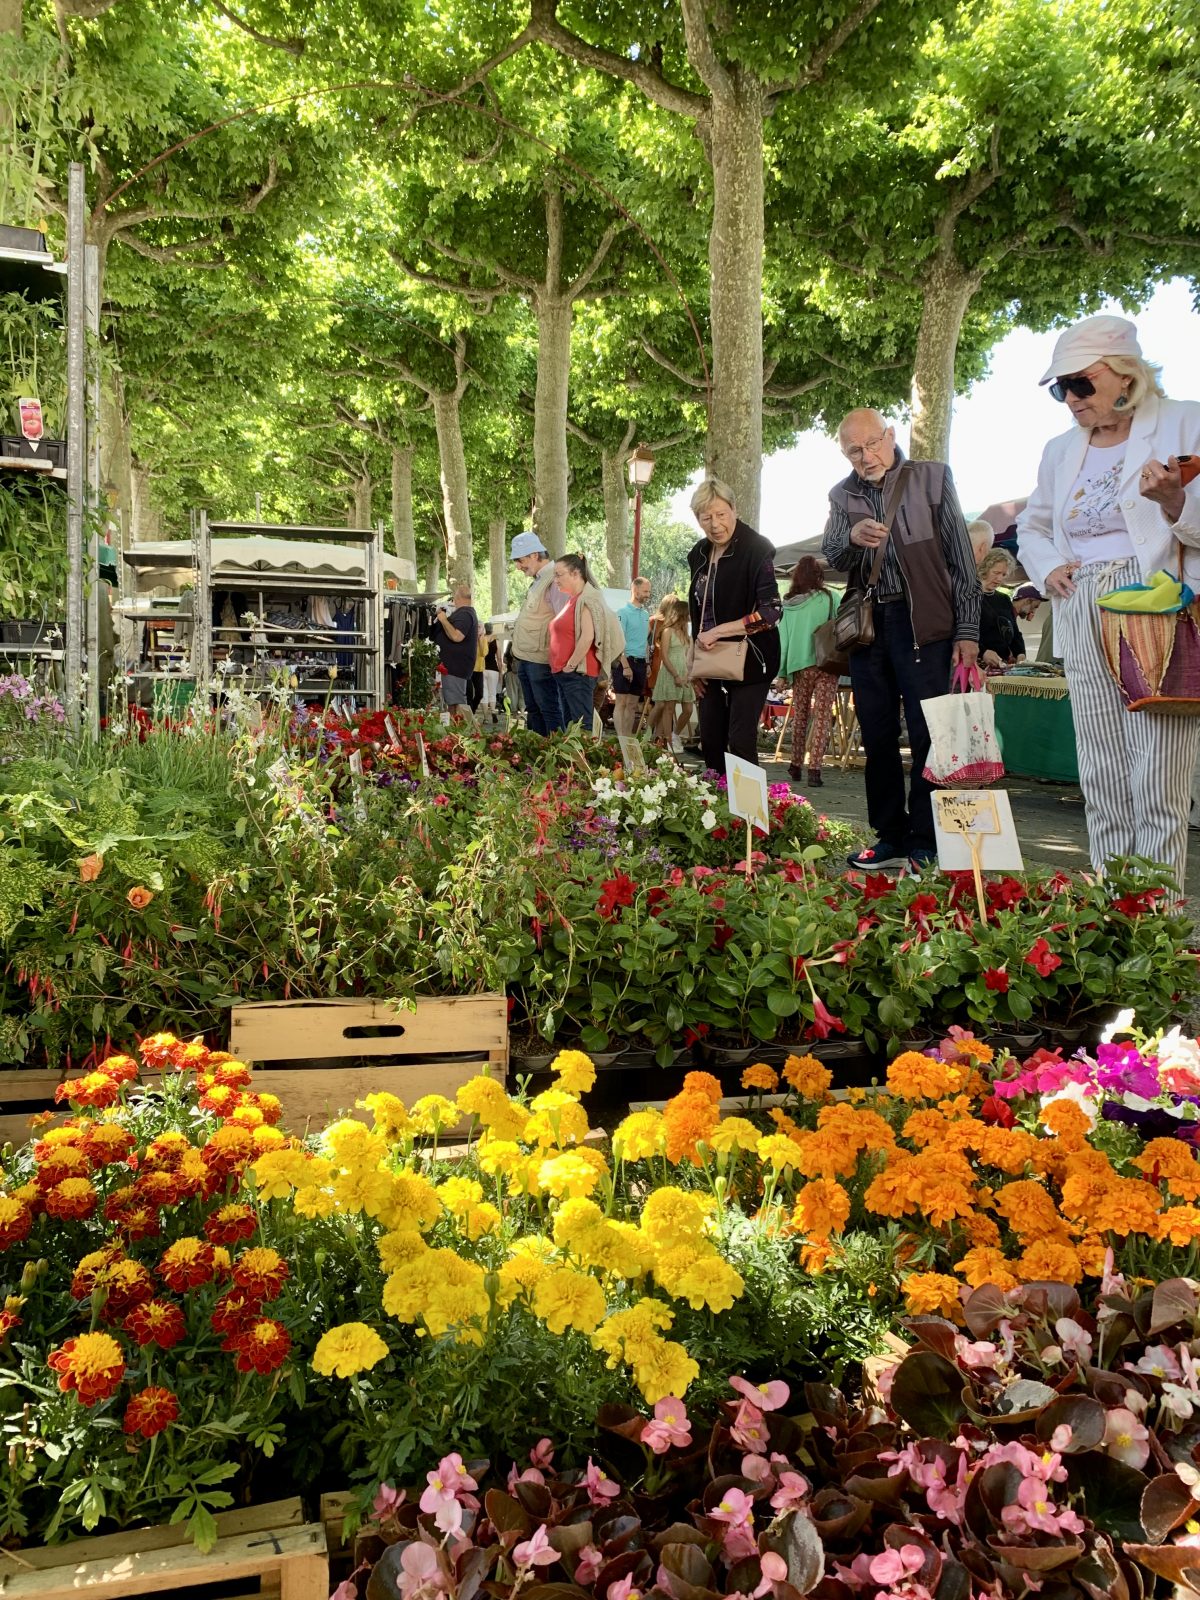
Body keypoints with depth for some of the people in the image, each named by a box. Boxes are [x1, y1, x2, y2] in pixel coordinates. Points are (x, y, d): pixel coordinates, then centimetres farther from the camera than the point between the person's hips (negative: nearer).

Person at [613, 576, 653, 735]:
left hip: (640, 663, 7)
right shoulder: (624, 612, -8)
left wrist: (647, 662, 15)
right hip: (626, 661, -7)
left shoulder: (645, 613, 14)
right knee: (622, 703, -7)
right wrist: (626, 666, -19)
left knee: (633, 704, 9)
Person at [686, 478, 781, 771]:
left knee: (741, 741, -11)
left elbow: (770, 612, -20)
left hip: (749, 660, -6)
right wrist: (695, 662, 13)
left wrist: (718, 631, -20)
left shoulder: (756, 549, -12)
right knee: (710, 742, 6)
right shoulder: (699, 554, 10)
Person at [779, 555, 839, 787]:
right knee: (822, 716, -3)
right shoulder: (829, 598, -1)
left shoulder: (787, 603, 6)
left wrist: (780, 672, 9)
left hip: (798, 666, 3)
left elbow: (782, 638, 6)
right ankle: (814, 768, -10)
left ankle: (796, 766, 20)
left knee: (799, 716, 15)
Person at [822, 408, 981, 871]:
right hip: (866, 623, 4)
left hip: (921, 621, -4)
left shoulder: (931, 478, 2)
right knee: (877, 735, 8)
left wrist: (967, 630, -6)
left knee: (928, 734, -7)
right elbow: (832, 558, 1)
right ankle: (890, 834, 17)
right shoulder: (842, 496, 12)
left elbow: (961, 560, 0)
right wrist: (852, 538, -23)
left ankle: (926, 842, -1)